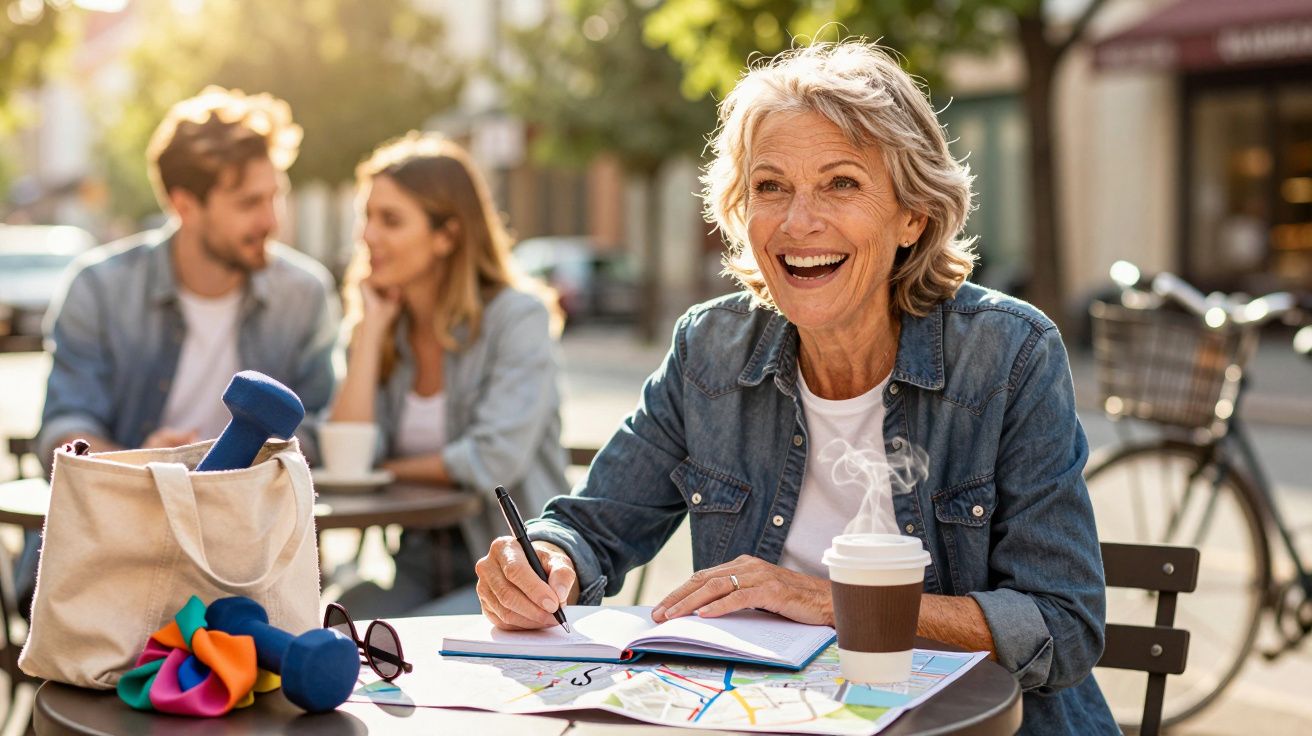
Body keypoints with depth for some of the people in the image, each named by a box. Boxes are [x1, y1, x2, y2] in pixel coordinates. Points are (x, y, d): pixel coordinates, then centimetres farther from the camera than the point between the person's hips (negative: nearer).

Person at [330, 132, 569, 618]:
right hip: (421, 564, 5)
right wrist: (371, 327, -5)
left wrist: (388, 470, -6)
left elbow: (493, 461, -20)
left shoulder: (519, 317, -9)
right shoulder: (385, 328, 8)